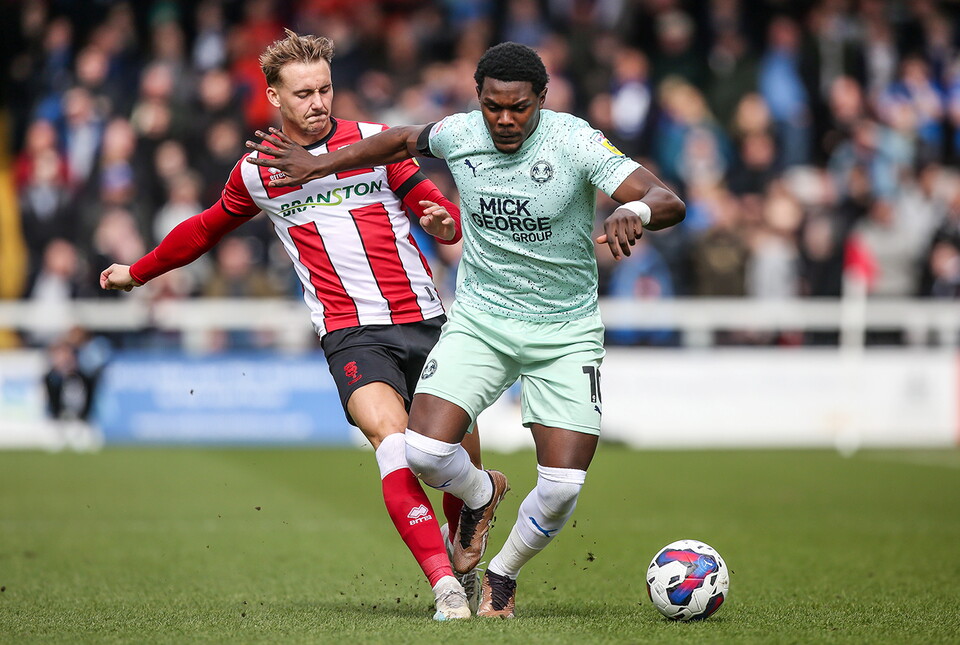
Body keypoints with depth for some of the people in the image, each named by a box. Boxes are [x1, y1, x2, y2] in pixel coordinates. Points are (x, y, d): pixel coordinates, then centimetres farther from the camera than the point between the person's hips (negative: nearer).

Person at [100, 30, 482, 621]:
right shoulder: (257, 172, 10)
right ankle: (444, 586, -31)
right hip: (352, 334, -1)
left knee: (462, 456, 1)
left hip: (425, 321, 1)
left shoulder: (376, 142, 6)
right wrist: (139, 272, 39)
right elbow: (208, 228, 29)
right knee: (393, 442, -27)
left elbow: (436, 209, 10)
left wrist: (445, 221, -15)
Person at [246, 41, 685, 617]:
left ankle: (503, 575, 21)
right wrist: (319, 165, 20)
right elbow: (405, 141, 18)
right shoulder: (458, 135, -7)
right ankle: (480, 494, 19)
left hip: (566, 333, -2)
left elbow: (669, 202, -24)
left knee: (562, 487, -11)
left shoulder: (575, 142, -17)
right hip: (479, 320, 2)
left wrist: (636, 212, -47)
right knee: (425, 451, -19)